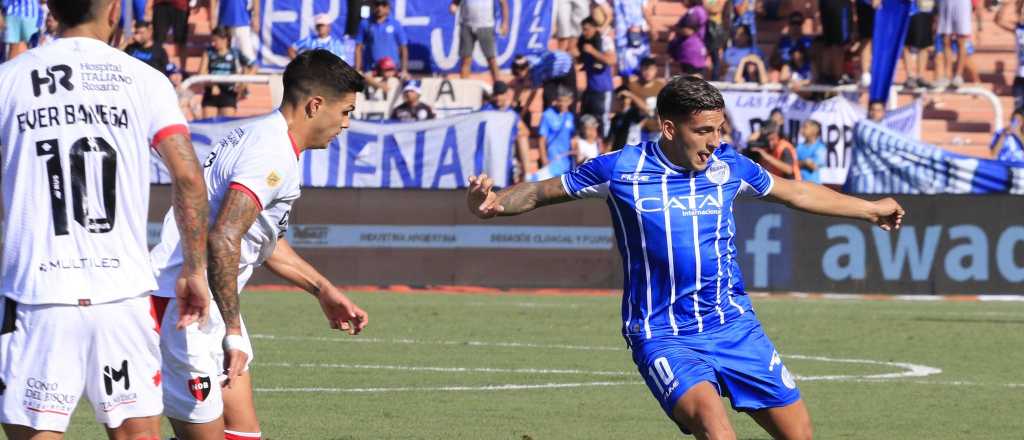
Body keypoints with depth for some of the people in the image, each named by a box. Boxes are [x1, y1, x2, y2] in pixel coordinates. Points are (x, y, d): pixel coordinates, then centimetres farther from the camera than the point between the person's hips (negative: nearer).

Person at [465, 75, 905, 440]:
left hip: (734, 325, 5)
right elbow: (540, 192, 3)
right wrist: (492, 202, -18)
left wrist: (870, 209, 31)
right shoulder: (619, 169, -7)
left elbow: (797, 193, 20)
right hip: (662, 337, -5)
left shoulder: (728, 165, 3)